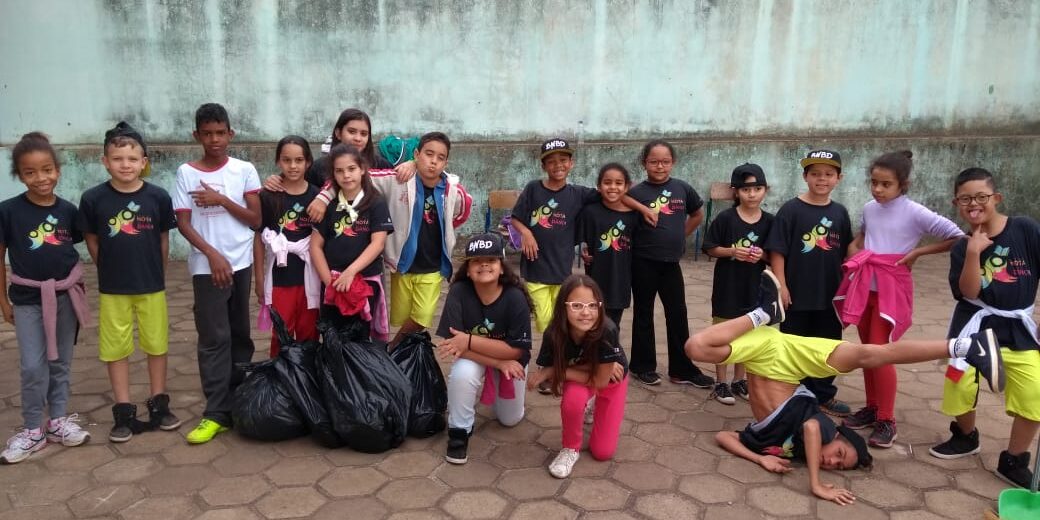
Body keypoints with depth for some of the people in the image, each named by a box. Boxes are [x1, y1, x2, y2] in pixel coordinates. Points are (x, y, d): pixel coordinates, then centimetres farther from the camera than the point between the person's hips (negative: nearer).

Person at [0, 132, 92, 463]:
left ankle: (58, 421, 27)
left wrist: (76, 285, 5)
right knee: (33, 367, -2)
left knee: (61, 362, 13)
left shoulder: (67, 210, -4)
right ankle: (32, 430, 14)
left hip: (65, 295, 2)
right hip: (28, 299, -2)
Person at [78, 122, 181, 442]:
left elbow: (164, 239, 2)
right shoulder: (93, 199, -9)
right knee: (116, 349, 8)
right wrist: (111, 270, 6)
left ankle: (158, 405, 26)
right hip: (112, 289, 0)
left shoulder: (158, 197, -9)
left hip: (152, 286, 0)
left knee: (157, 345, 11)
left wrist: (156, 274, 8)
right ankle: (123, 413, 19)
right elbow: (92, 241, 2)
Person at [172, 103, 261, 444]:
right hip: (207, 266, -1)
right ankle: (216, 413, 0)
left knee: (240, 334, 10)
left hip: (242, 263, 2)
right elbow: (183, 224, -3)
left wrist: (221, 199, -13)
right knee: (214, 338, -3)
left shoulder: (244, 170, 2)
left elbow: (256, 219, -1)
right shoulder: (186, 173, 0)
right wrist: (213, 255, -14)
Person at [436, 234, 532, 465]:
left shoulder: (515, 297, -27)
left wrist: (469, 341, -35)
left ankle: (493, 389, 42)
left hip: (510, 360, 1)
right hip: (473, 358, -1)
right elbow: (452, 343, -29)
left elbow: (517, 350, -26)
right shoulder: (459, 292, -26)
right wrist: (499, 362, -31)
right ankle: (459, 431, -9)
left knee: (510, 419, 10)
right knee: (462, 374, -34)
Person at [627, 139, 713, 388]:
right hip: (643, 262, -3)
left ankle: (682, 369, 19)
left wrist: (679, 236, 11)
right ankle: (643, 367, 21)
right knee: (643, 314, 9)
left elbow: (698, 214, 17)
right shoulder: (636, 193, -7)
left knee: (678, 315, 8)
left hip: (671, 262, 3)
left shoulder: (683, 189, 2)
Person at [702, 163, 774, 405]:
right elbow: (710, 248, -6)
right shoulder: (725, 218, -11)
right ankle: (721, 382, 19)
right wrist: (732, 251, -21)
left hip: (754, 286, 3)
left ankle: (739, 380, 30)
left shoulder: (769, 221, -3)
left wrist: (762, 255, -16)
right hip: (727, 284, -3)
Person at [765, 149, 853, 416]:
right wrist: (781, 286, -14)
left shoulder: (840, 213, 4)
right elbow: (777, 251, -11)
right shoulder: (791, 209, -10)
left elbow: (846, 253, 11)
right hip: (797, 294, -4)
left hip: (830, 295, 4)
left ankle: (823, 395, 31)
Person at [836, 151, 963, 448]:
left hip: (891, 289, -6)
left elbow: (957, 239, -13)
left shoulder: (914, 213, -13)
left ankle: (886, 421, 5)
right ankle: (872, 408, 26)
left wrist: (918, 252, -14)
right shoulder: (869, 208, 4)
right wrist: (854, 253, 3)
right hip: (863, 287, 6)